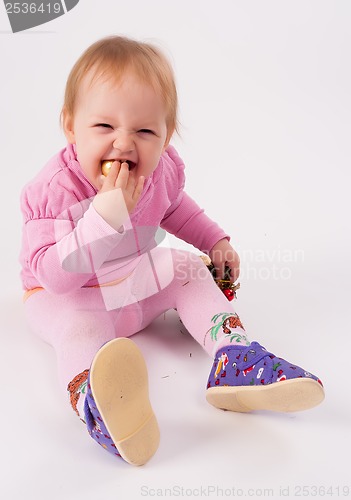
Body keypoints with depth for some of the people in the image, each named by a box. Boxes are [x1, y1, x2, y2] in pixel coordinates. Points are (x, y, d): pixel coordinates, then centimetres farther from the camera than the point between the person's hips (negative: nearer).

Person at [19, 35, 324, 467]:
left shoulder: (162, 169, -12)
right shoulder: (53, 190, -30)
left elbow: (175, 208, 12)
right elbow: (54, 275, -36)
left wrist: (215, 241, 5)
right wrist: (106, 213, -47)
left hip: (140, 284, 5)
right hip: (66, 296, -5)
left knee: (194, 272, -5)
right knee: (78, 327, -33)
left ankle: (235, 361, -14)